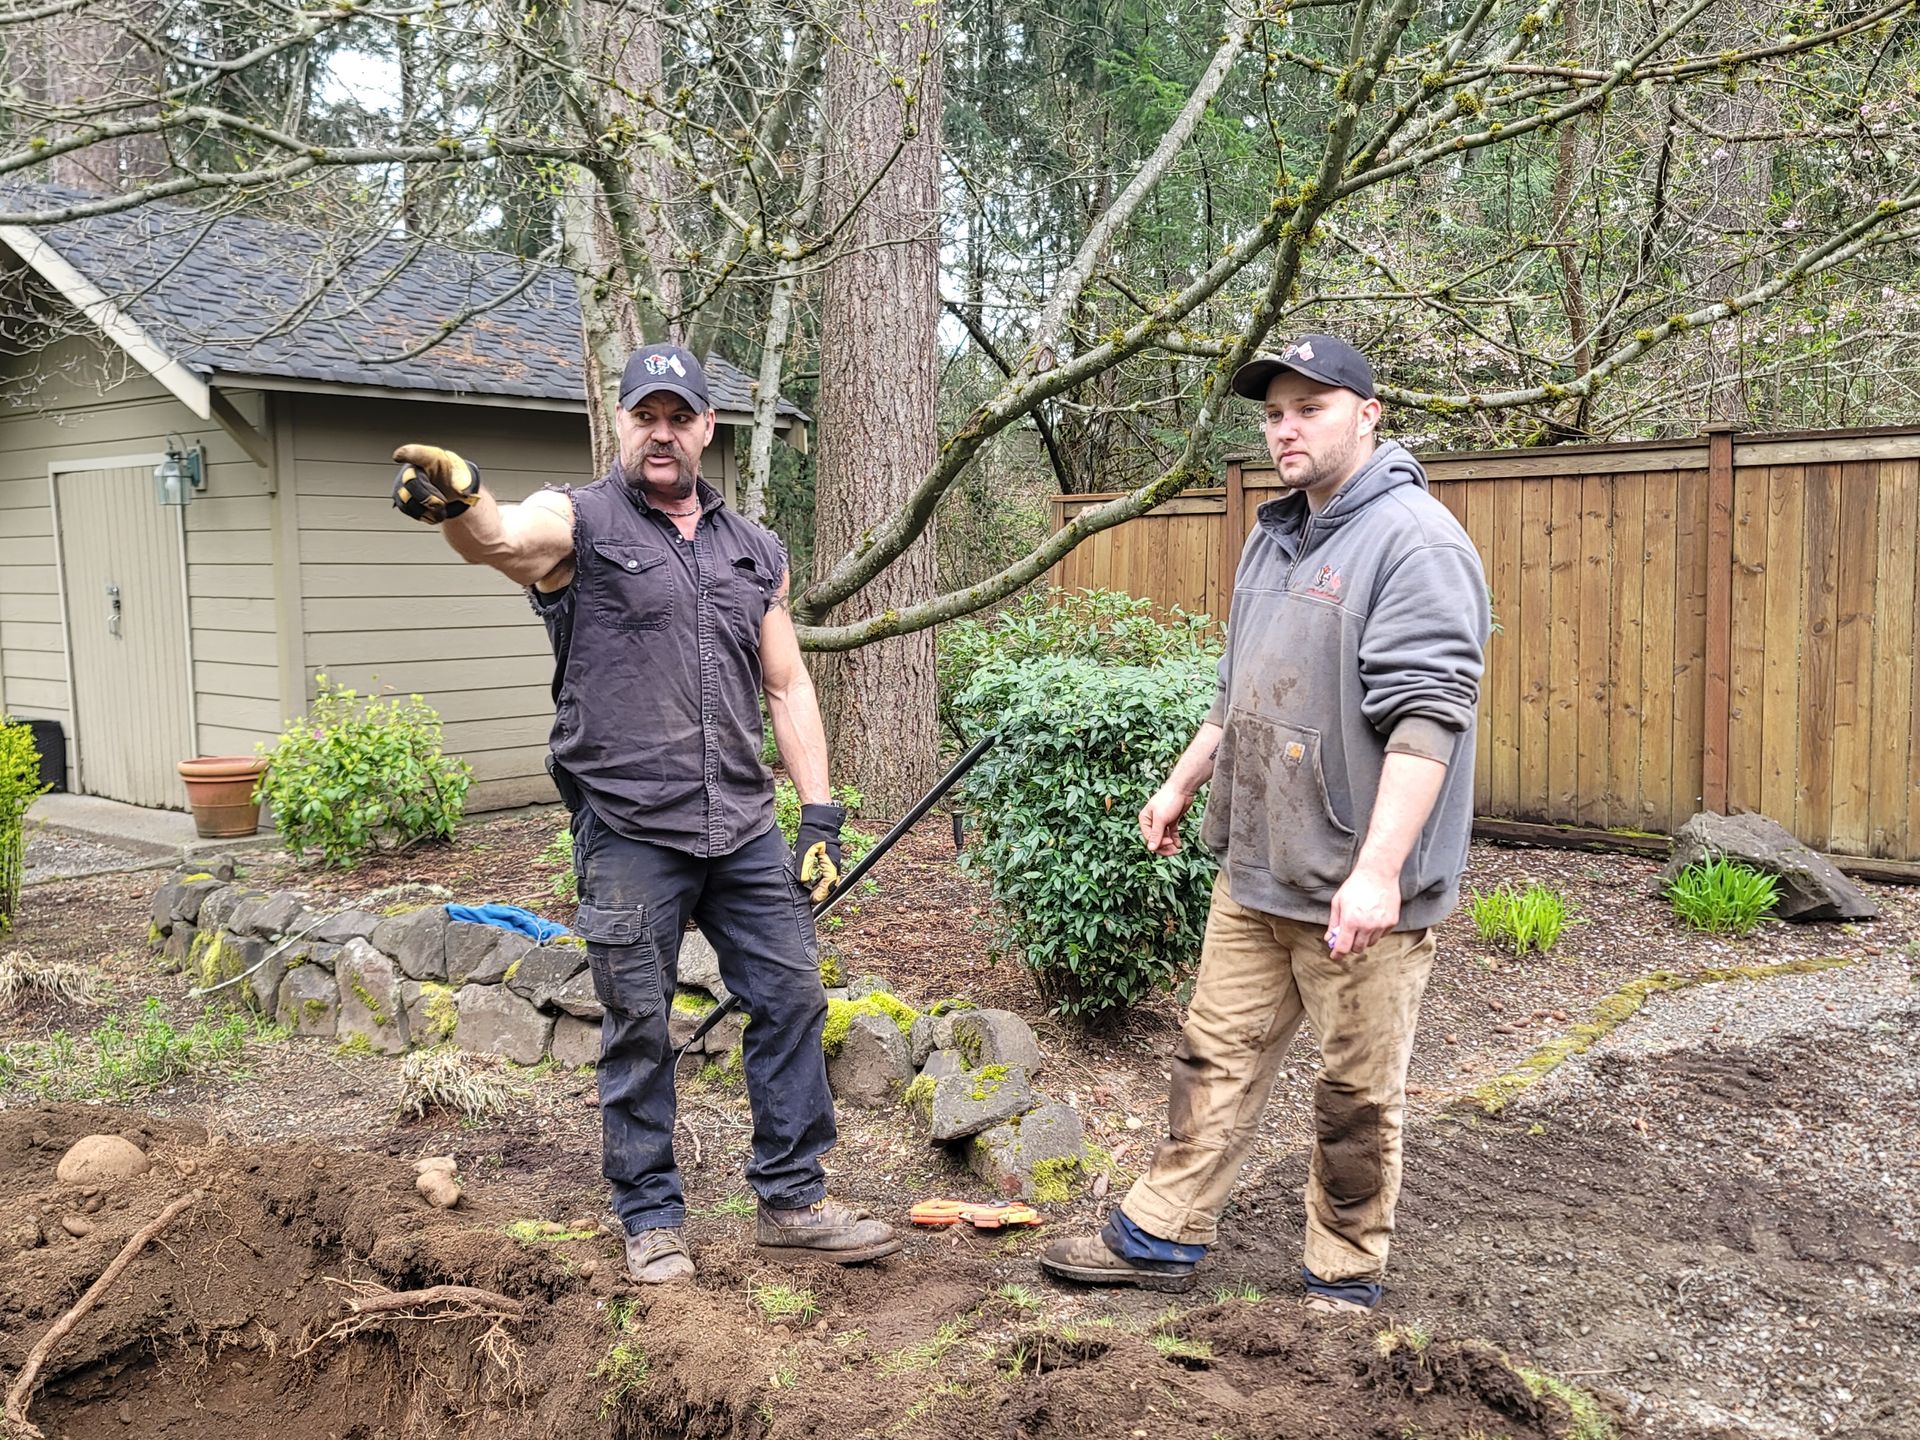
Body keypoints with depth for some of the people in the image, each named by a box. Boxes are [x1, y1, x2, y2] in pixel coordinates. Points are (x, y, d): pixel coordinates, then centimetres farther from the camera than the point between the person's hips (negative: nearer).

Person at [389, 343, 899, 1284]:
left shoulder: (754, 552, 14)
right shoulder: (580, 521, 0)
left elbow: (787, 687, 16)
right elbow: (505, 539, -25)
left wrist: (819, 810, 9)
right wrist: (457, 500, -48)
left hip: (744, 826, 5)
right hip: (629, 829, -4)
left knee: (790, 1000, 7)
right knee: (639, 1027, 5)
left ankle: (791, 1201, 23)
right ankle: (651, 1220, 21)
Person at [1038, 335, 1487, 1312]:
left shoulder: (1413, 542, -14)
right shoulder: (1275, 538, 15)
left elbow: (1426, 718, -23)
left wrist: (1377, 871, -28)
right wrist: (1182, 784, 27)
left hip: (1360, 890, -8)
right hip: (1255, 872, 8)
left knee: (1358, 1095, 6)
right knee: (1218, 1056, 15)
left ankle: (1346, 1280, 22)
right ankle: (1159, 1236, 26)